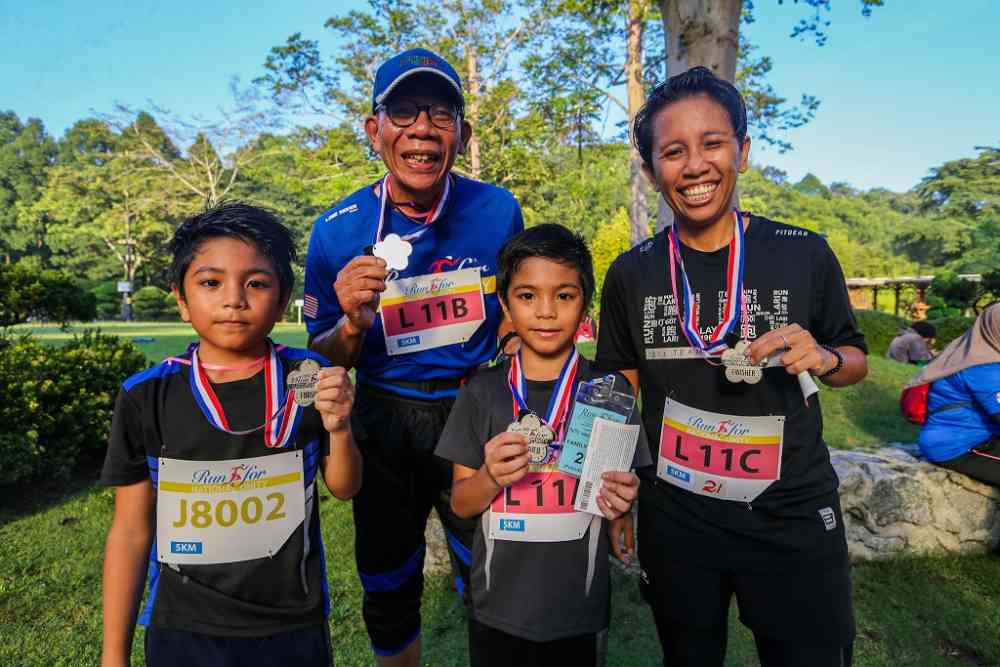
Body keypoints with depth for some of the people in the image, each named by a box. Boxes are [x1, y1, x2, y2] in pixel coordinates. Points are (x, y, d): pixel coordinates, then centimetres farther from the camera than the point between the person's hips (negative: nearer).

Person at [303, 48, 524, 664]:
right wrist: (353, 325, -24)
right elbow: (323, 363, -3)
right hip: (385, 421, 1)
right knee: (388, 590, 20)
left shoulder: (500, 212, -10)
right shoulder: (337, 232, -12)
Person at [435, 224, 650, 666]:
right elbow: (461, 504, -2)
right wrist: (492, 477, -21)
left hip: (579, 614, 0)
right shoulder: (482, 393, -6)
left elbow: (622, 492, 2)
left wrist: (618, 502, -19)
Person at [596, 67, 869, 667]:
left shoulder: (805, 254, -8)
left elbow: (856, 360, 4)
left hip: (795, 518, -1)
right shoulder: (631, 275, -5)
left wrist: (824, 359, -18)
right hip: (674, 518, 1)